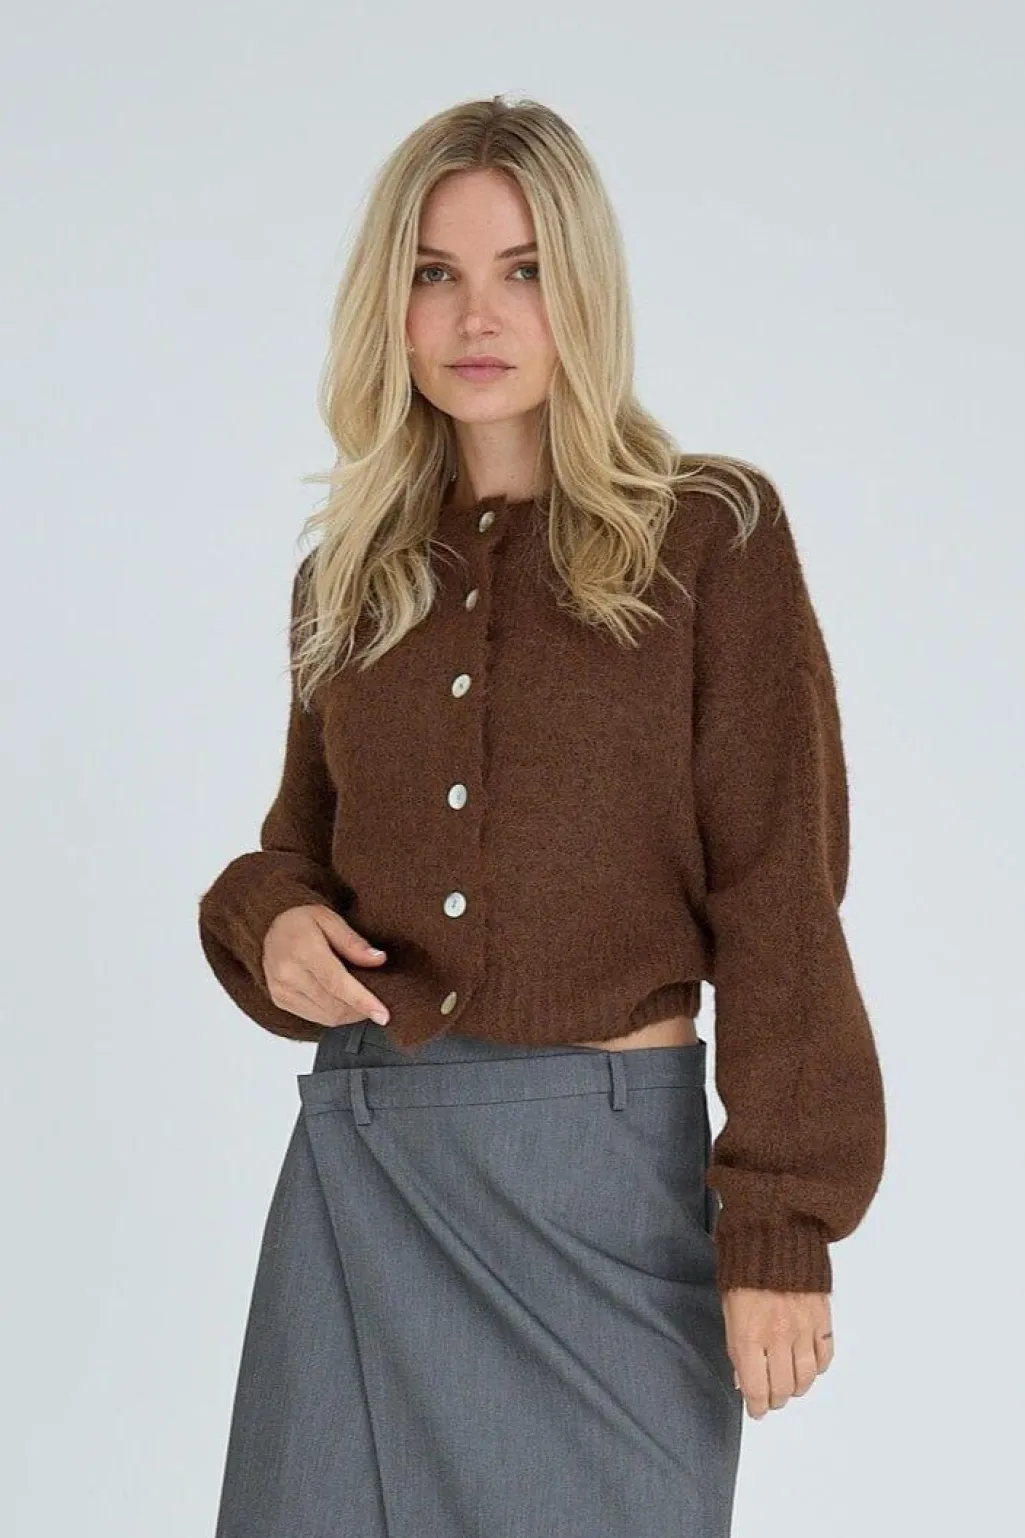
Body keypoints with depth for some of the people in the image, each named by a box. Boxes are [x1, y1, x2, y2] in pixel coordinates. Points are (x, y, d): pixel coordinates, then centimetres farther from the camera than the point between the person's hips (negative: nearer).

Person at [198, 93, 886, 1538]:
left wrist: (780, 1232, -12)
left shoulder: (711, 536, -4)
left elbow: (779, 901, -7)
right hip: (363, 1161, 4)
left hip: (610, 1165, -4)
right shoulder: (351, 575, 10)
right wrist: (273, 922, -3)